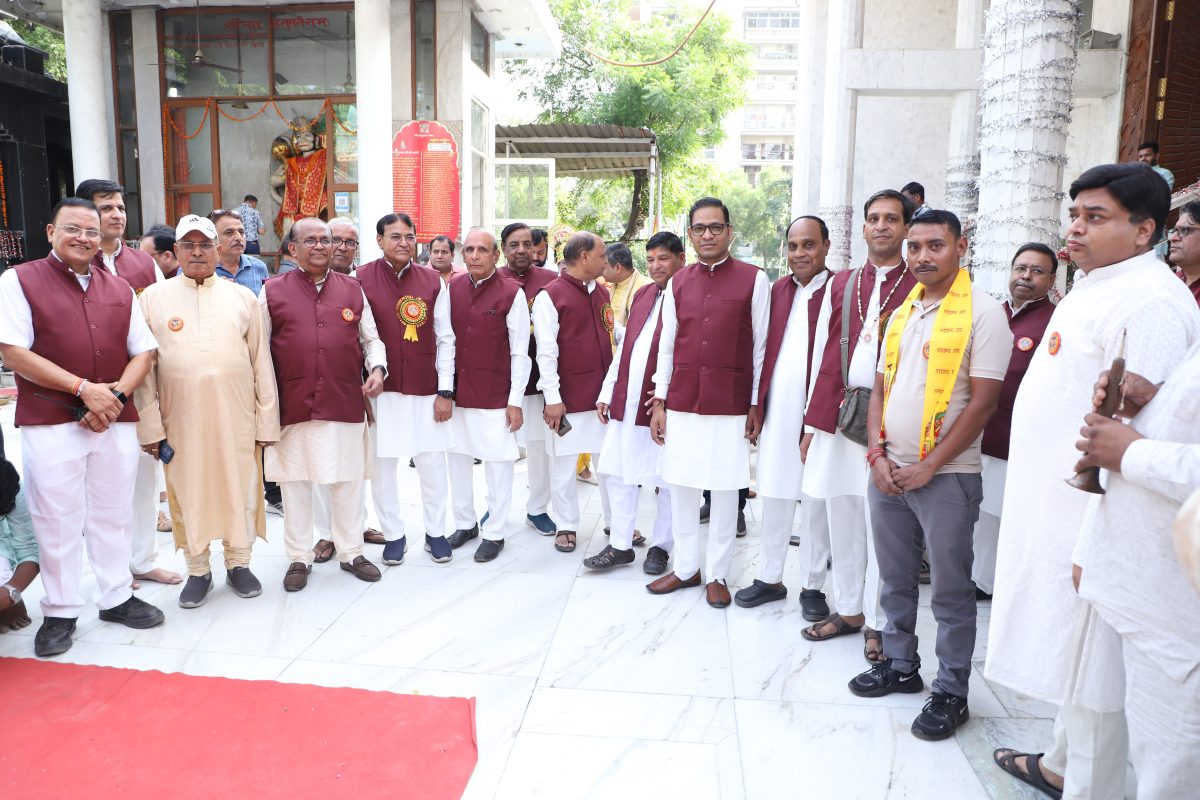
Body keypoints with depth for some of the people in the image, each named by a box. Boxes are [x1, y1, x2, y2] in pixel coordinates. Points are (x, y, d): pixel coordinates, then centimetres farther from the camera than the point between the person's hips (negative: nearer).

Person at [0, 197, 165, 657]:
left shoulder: (119, 290, 12)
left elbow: (143, 352, 10)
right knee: (58, 521, 4)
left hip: (115, 421, 4)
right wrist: (84, 389, -14)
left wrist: (116, 394, -7)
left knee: (112, 515, 12)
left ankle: (116, 598, 26)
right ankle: (59, 613, 18)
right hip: (50, 424, -3)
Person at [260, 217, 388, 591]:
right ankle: (299, 558, 23)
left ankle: (351, 552, 24)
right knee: (295, 482, 8)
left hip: (346, 404, 1)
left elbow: (371, 339, 15)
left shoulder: (352, 290, 9)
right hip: (292, 406, -1)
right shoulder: (272, 292, 4)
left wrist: (377, 368, -4)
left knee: (348, 480, 9)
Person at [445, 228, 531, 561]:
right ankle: (464, 522, 30)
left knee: (498, 463, 2)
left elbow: (520, 353, -7)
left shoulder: (511, 293, -8)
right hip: (457, 392, 4)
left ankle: (495, 533, 16)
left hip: (495, 396, -4)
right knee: (458, 457, 13)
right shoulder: (452, 288, 5)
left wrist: (516, 401, -9)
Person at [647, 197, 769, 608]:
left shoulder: (754, 279, -2)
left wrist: (756, 406, -3)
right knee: (681, 488, 9)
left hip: (730, 408, -3)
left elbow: (760, 347, -1)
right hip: (682, 405, 3)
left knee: (725, 491, 5)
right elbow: (667, 346, 10)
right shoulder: (677, 282, 8)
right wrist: (659, 401, 6)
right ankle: (686, 567, 25)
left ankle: (717, 574, 20)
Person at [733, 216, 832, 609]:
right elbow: (764, 349, 12)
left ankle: (814, 585, 23)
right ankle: (770, 577, 28)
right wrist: (756, 406, 7)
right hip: (776, 412, 5)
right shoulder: (778, 290, 11)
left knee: (816, 504, 7)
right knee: (774, 498, 14)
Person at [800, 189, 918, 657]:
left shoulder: (919, 288, 0)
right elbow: (825, 357, 11)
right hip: (837, 417, 4)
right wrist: (812, 424, 7)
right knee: (841, 518, 12)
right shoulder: (840, 284, 13)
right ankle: (848, 609, 28)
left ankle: (876, 622, 18)